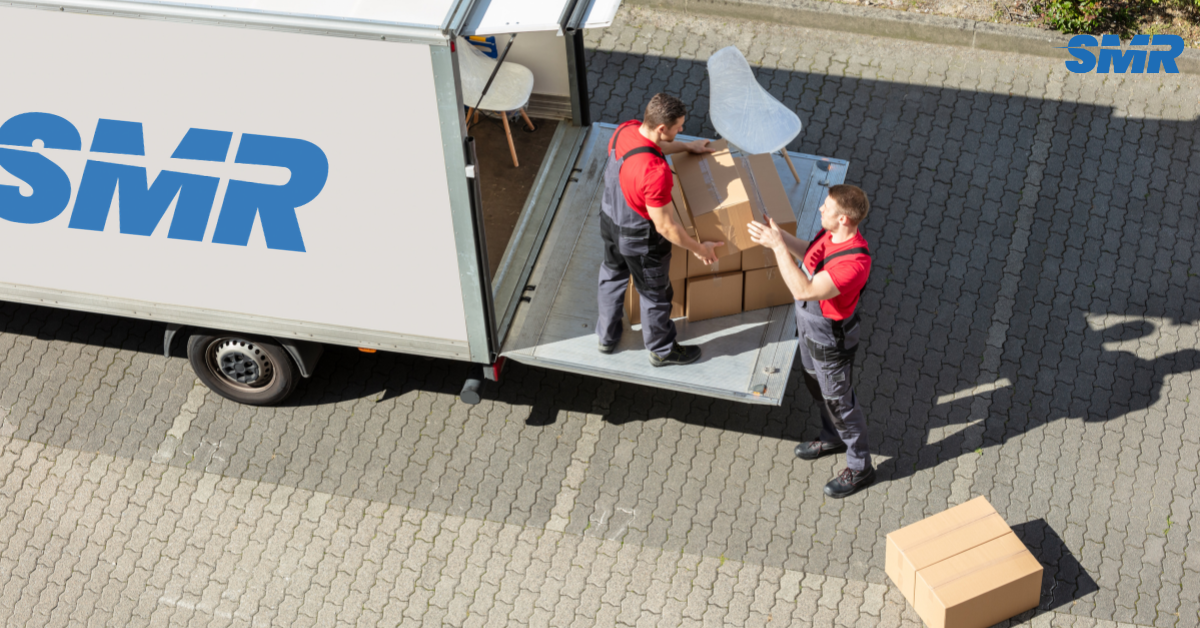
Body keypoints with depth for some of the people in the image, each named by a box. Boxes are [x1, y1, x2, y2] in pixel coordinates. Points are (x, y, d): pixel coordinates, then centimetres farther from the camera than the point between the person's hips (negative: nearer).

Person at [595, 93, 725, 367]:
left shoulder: (625, 129, -18)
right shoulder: (655, 172, -40)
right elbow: (665, 226, -28)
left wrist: (686, 147, 18)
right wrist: (698, 249, -14)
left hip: (610, 221, 7)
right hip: (640, 239, -7)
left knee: (612, 277, 30)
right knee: (655, 294, 19)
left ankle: (607, 336, 53)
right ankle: (662, 351, 42)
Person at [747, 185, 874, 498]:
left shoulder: (854, 262, -41)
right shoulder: (830, 233, -13)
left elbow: (804, 290, -43)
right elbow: (810, 255, 10)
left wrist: (777, 246, -41)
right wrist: (780, 235, -6)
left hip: (831, 340, -9)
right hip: (809, 326, 9)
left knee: (839, 401, 11)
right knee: (817, 387, 30)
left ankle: (859, 467, 33)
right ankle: (833, 437, 56)